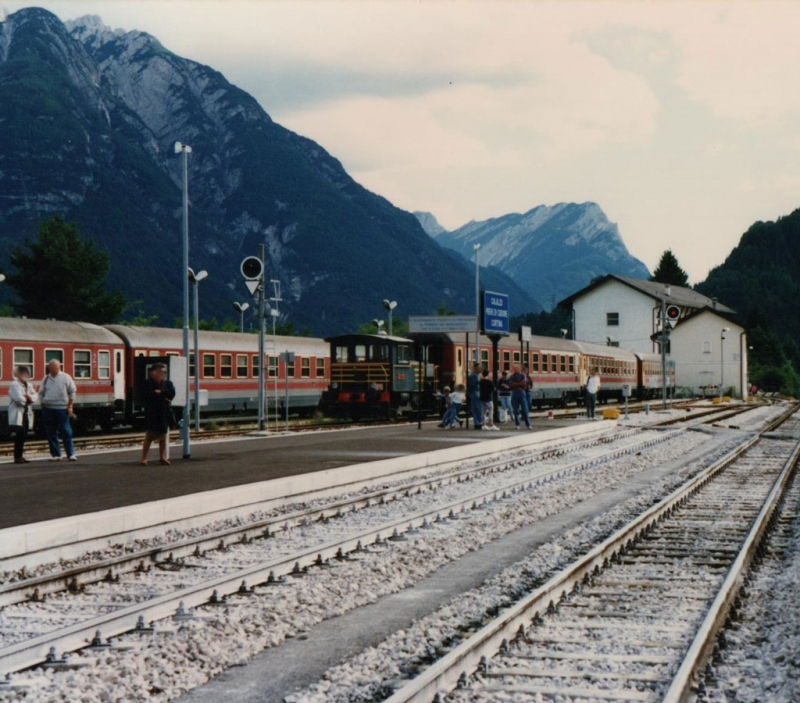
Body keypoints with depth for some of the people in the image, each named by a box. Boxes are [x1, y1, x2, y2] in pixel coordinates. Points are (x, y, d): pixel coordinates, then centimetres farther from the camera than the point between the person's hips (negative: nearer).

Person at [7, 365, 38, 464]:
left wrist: (30, 397, -12)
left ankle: (20, 456, 14)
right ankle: (17, 457, -8)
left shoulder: (29, 385, 16)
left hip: (27, 413, 7)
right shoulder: (14, 384, -7)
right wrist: (26, 400, -2)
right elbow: (18, 398, -19)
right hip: (17, 413, -7)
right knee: (20, 435, -11)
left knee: (23, 436, 7)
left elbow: (35, 396, 8)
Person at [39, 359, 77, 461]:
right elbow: (41, 393, 16)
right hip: (48, 409, 4)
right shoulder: (46, 378, 11)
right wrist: (42, 404, 7)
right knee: (51, 433, 4)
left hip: (62, 409, -4)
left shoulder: (65, 377, 1)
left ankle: (71, 454, -1)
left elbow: (72, 392, 1)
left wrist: (70, 406, -4)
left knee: (66, 432, -4)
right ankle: (55, 454, 11)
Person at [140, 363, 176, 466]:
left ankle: (162, 457, 17)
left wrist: (160, 392, -16)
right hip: (152, 414, -4)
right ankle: (144, 457, 2)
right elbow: (150, 395, -19)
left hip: (164, 413, 4)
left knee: (163, 436, 9)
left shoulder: (167, 383, 9)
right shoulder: (148, 383, -5)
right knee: (149, 436, -3)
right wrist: (164, 396, -13)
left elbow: (172, 393, -7)